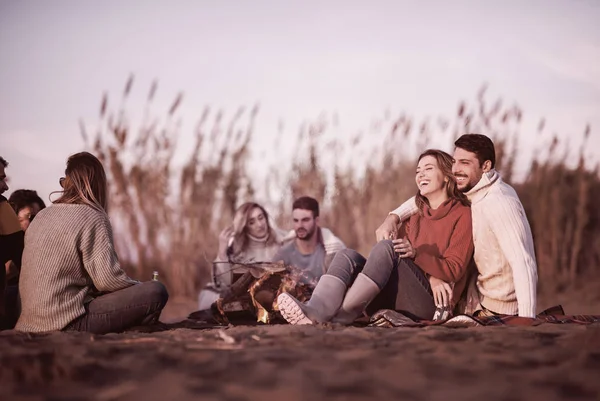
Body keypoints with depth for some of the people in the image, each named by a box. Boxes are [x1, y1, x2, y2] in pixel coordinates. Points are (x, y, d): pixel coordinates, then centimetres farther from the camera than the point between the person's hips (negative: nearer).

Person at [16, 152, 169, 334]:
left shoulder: (42, 216, 14)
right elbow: (108, 279, -15)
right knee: (156, 292, -11)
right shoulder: (93, 218, -8)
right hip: (69, 322, -8)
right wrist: (140, 288, 5)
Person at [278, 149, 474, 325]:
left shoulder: (462, 215, 7)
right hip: (397, 301, 6)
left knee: (386, 247, -28)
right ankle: (315, 311, -45)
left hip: (432, 303, -6)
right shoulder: (416, 218, 28)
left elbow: (454, 270, -4)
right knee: (348, 256, -17)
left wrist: (414, 253, -20)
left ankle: (341, 316, -39)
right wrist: (432, 277, -12)